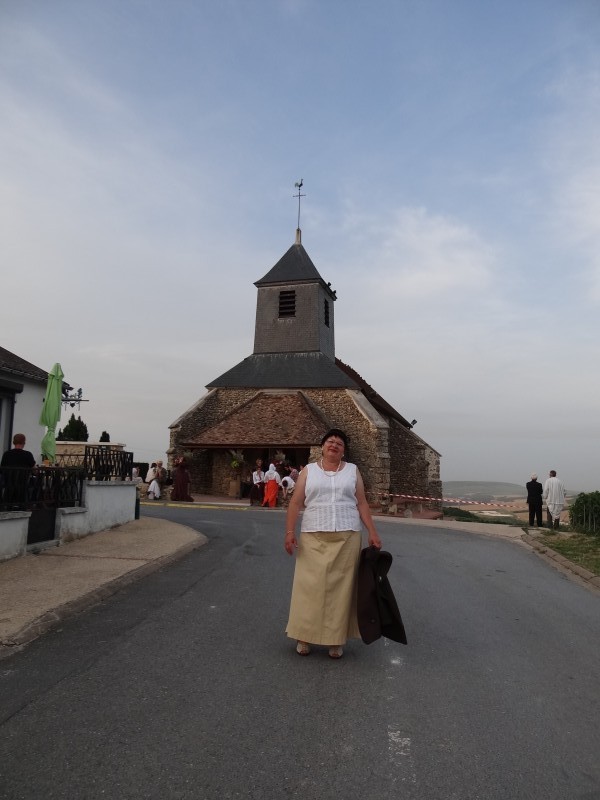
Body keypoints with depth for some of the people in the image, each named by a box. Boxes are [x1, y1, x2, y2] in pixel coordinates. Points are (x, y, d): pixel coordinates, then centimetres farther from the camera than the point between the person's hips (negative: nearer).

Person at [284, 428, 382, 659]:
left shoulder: (352, 471, 9)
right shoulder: (308, 470, 6)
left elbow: (362, 504, 8)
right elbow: (295, 503, 3)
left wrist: (372, 533, 1)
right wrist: (289, 532, -6)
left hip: (346, 537, 1)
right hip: (313, 538, 0)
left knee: (341, 585, 3)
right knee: (310, 584, 0)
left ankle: (336, 639, 14)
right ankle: (305, 636, 13)